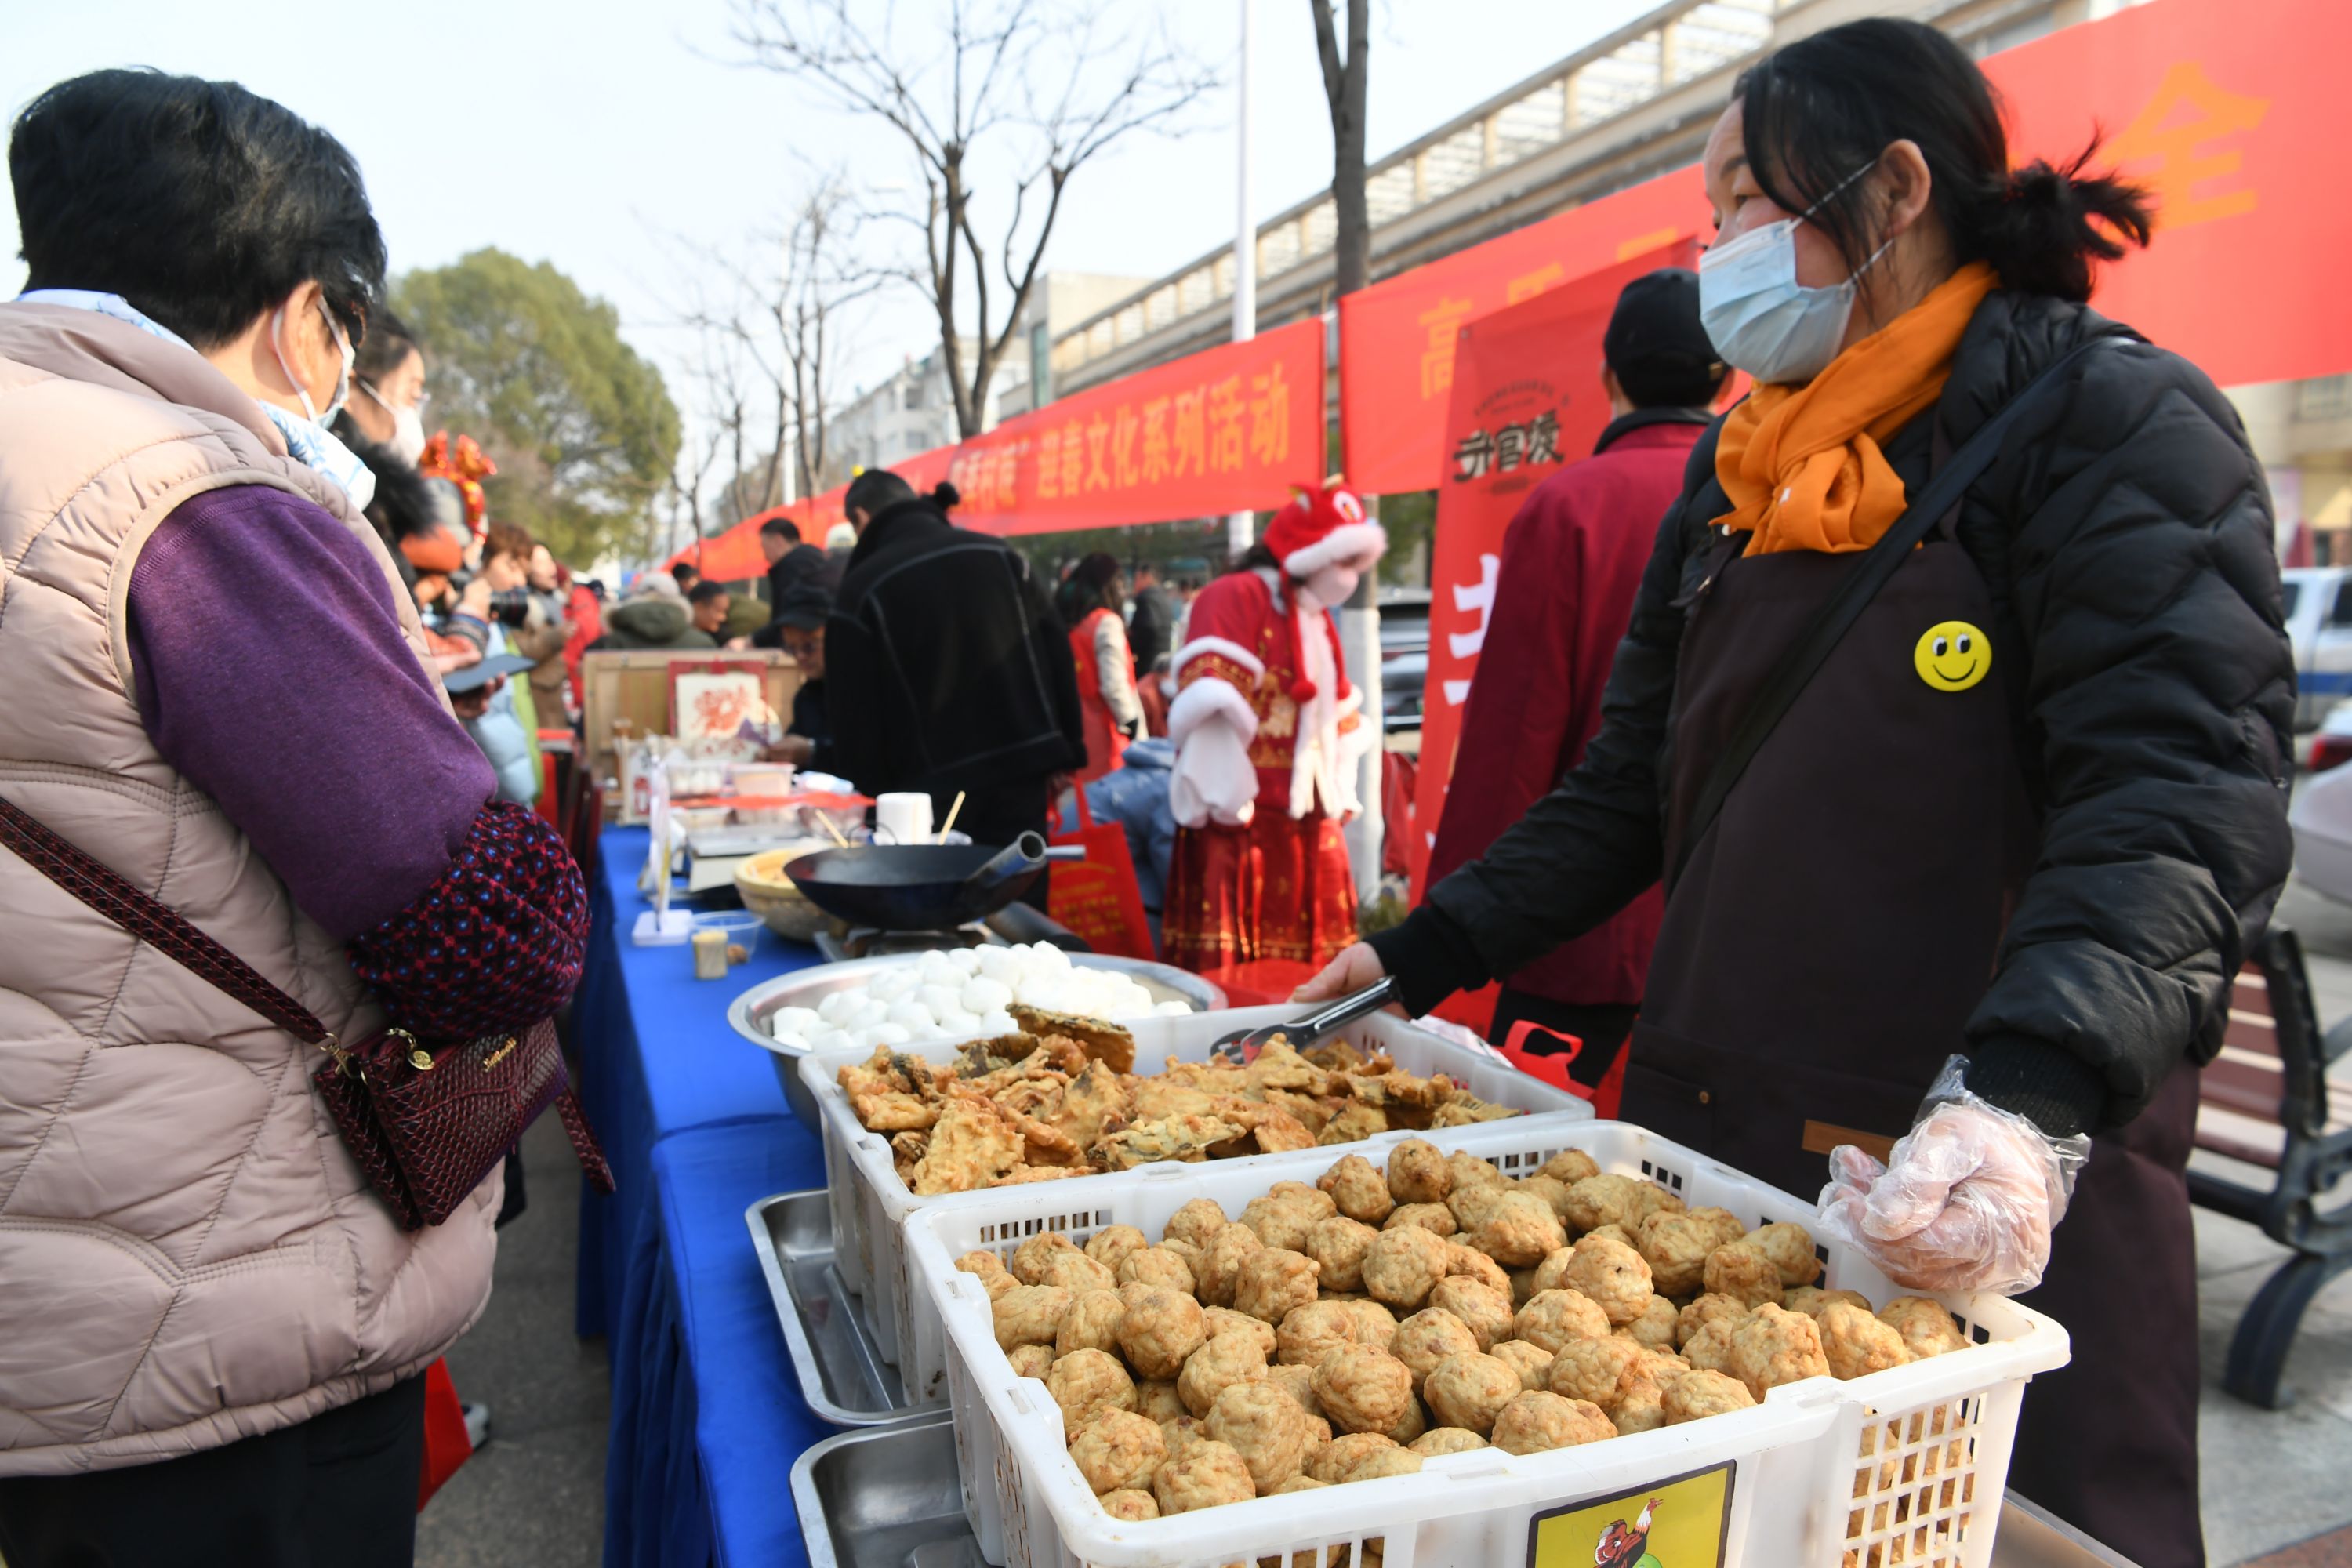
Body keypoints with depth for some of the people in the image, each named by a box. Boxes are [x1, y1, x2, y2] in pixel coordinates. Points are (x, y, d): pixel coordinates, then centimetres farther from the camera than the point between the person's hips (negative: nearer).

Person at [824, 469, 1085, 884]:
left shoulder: (862, 588, -4)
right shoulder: (1000, 555, 8)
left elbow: (852, 711, -4)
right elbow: (1057, 653, 8)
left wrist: (876, 788, 6)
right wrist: (1064, 753, 11)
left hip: (935, 790, -3)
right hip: (1021, 768, 4)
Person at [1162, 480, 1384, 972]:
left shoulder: (1318, 621, 21)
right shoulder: (1236, 598, -7)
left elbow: (1340, 723, 27)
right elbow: (1213, 706, -17)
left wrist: (1340, 798, 19)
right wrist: (1227, 801, -21)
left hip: (1311, 823, 9)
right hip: (1244, 820, -9)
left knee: (1313, 961, 11)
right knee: (1231, 968, -7)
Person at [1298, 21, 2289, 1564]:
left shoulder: (2109, 419, -6)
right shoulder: (1741, 470, 14)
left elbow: (2184, 796, -19)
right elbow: (1631, 790, 15)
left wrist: (2031, 1097, -34)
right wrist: (1421, 956, 10)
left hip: (1985, 1206, -6)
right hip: (1703, 1144, 6)